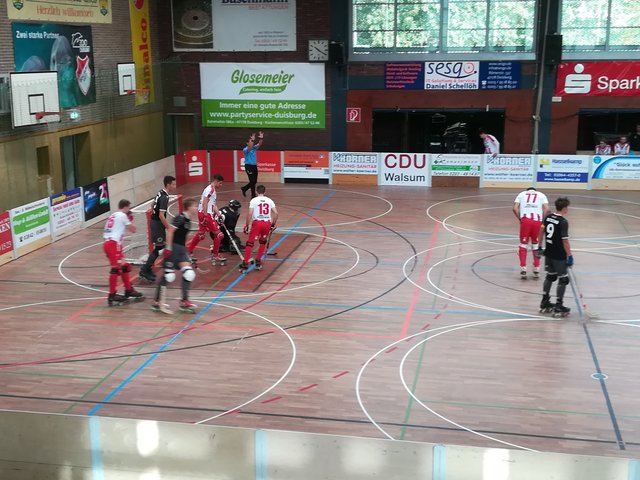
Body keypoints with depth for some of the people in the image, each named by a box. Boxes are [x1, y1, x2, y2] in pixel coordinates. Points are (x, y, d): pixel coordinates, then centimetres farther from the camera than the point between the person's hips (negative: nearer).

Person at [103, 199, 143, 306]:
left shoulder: (113, 215, 23)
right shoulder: (122, 215, -3)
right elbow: (133, 230, 2)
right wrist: (131, 219, 18)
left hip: (108, 243, 9)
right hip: (114, 244, -9)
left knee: (124, 267, 17)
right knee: (116, 269, -11)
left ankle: (129, 290, 24)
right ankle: (112, 296, -14)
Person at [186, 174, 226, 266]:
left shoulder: (213, 190, 19)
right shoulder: (210, 189, -14)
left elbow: (213, 205, 20)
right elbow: (205, 202, -21)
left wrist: (219, 215, 13)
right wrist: (205, 216, -24)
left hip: (207, 214, 10)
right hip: (205, 214, -10)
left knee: (200, 235, 17)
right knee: (218, 234, -4)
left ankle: (188, 252, 23)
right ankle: (215, 256, 5)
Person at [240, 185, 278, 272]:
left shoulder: (253, 200, 2)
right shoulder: (269, 200, 11)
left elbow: (249, 214, -7)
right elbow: (276, 213, 5)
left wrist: (247, 225, 0)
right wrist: (273, 224, 17)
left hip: (257, 223, -3)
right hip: (267, 223, 3)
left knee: (250, 243, 2)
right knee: (263, 242, 23)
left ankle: (245, 264, -5)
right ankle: (258, 262, 21)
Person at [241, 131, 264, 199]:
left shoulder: (254, 148, 8)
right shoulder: (245, 149, -9)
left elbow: (259, 144, -8)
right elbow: (249, 148, -32)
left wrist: (261, 139, -28)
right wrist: (252, 140, -45)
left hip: (254, 166, 7)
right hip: (248, 166, -7)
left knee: (254, 181, 12)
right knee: (252, 181, -9)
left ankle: (244, 189, 34)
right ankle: (253, 196, -3)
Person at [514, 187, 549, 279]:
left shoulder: (521, 194, 22)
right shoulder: (541, 195, 23)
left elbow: (515, 208, 6)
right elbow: (546, 209, 5)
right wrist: (542, 220, 15)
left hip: (525, 220, -1)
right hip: (537, 221, 1)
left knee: (523, 244, 12)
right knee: (536, 245, 17)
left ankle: (523, 269, 2)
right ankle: (536, 270, 16)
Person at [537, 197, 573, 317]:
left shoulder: (548, 218, 2)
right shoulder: (563, 222, -20)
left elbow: (542, 231, 12)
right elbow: (565, 241, -21)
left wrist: (540, 246, 23)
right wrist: (569, 256, -14)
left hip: (548, 253, 7)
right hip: (559, 256, -7)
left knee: (550, 276, 20)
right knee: (563, 279, 4)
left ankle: (544, 303, 27)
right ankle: (558, 307, 6)